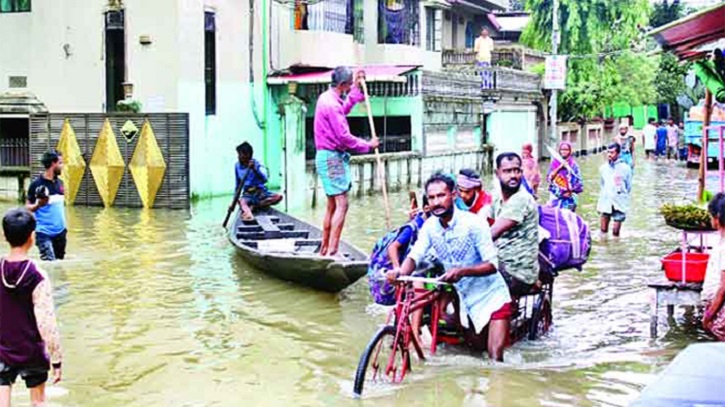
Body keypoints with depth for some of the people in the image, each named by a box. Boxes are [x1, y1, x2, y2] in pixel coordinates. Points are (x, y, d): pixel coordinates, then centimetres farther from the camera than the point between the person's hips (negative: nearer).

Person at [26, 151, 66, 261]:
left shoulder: (59, 182, 10)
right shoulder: (37, 184, -8)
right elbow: (28, 207, -5)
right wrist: (39, 204, -25)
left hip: (60, 231, 6)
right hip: (44, 232, -6)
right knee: (49, 262, -13)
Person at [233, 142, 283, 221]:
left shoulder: (257, 165, -6)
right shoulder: (237, 166, 6)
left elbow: (264, 179, -23)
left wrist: (254, 169, -35)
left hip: (261, 193, -1)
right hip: (248, 195, 1)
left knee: (278, 197, -30)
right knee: (242, 201, -36)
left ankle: (252, 207, -32)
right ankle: (248, 214, -67)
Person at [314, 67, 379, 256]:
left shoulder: (326, 97, 11)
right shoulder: (332, 104, -20)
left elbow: (344, 109, 32)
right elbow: (344, 137, -20)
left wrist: (356, 88, 29)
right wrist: (368, 145, -9)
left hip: (328, 156, 11)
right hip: (333, 158, -11)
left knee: (332, 205, 15)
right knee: (341, 205, -13)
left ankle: (324, 248, 21)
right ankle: (331, 252, -16)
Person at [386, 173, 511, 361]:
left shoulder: (473, 223, -21)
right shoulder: (429, 226, -4)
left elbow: (492, 265, -23)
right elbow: (414, 256, -13)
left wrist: (462, 271, -40)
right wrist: (400, 271, -35)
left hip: (490, 295, -5)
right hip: (464, 297, 5)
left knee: (495, 358, -12)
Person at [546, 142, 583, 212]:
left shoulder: (573, 164, 3)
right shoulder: (555, 162, 7)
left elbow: (578, 181, 3)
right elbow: (549, 177, -2)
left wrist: (571, 191, -7)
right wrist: (559, 167, -10)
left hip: (569, 197, -1)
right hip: (556, 196, 1)